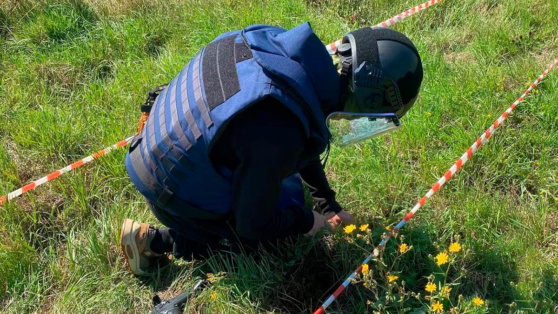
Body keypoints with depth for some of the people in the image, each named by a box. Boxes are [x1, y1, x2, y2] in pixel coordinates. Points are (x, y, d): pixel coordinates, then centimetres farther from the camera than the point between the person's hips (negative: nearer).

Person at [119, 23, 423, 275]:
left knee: (289, 190, 19)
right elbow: (252, 226, -21)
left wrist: (327, 202, 14)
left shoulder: (285, 49, -15)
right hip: (177, 191, -7)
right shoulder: (276, 137, -40)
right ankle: (152, 240, 13)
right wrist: (306, 222, -2)